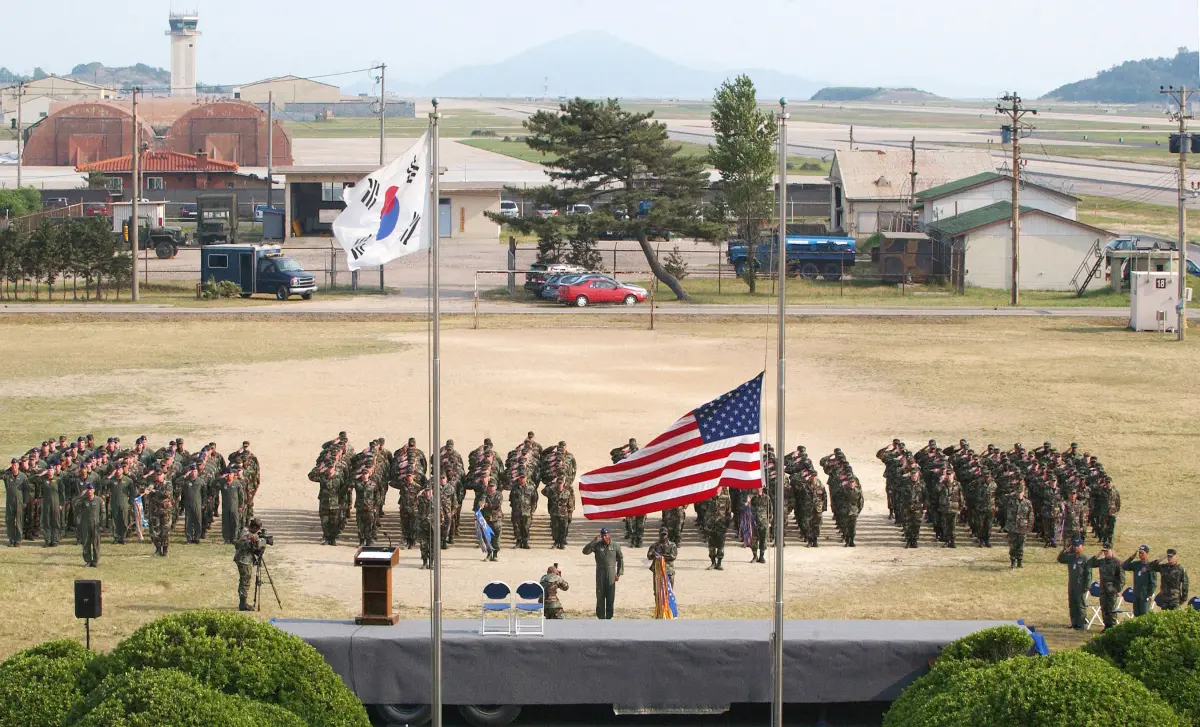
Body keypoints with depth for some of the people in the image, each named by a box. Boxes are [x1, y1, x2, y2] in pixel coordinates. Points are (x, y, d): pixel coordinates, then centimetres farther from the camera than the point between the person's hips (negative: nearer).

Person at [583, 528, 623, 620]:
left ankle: (608, 617, 9)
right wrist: (593, 541, -19)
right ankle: (601, 617, 6)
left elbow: (620, 559, 9)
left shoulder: (615, 546, 2)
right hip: (600, 573, 0)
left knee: (610, 597, 2)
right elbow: (585, 551, -11)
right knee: (600, 596, 0)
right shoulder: (597, 545, 0)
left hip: (611, 574, 0)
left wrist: (619, 573, 3)